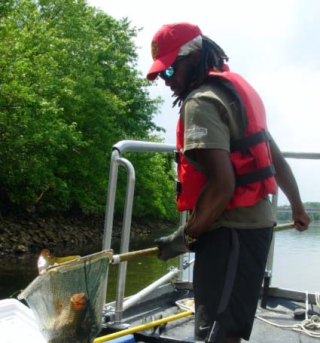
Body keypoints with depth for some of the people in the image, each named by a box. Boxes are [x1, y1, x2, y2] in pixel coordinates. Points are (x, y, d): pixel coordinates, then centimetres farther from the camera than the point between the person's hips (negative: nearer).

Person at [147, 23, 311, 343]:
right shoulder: (235, 88, 17)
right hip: (255, 222, 10)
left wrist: (185, 236, -12)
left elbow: (222, 185, -25)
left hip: (231, 231, -10)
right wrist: (297, 208, 33)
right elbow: (276, 160, 22)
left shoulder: (201, 101, -15)